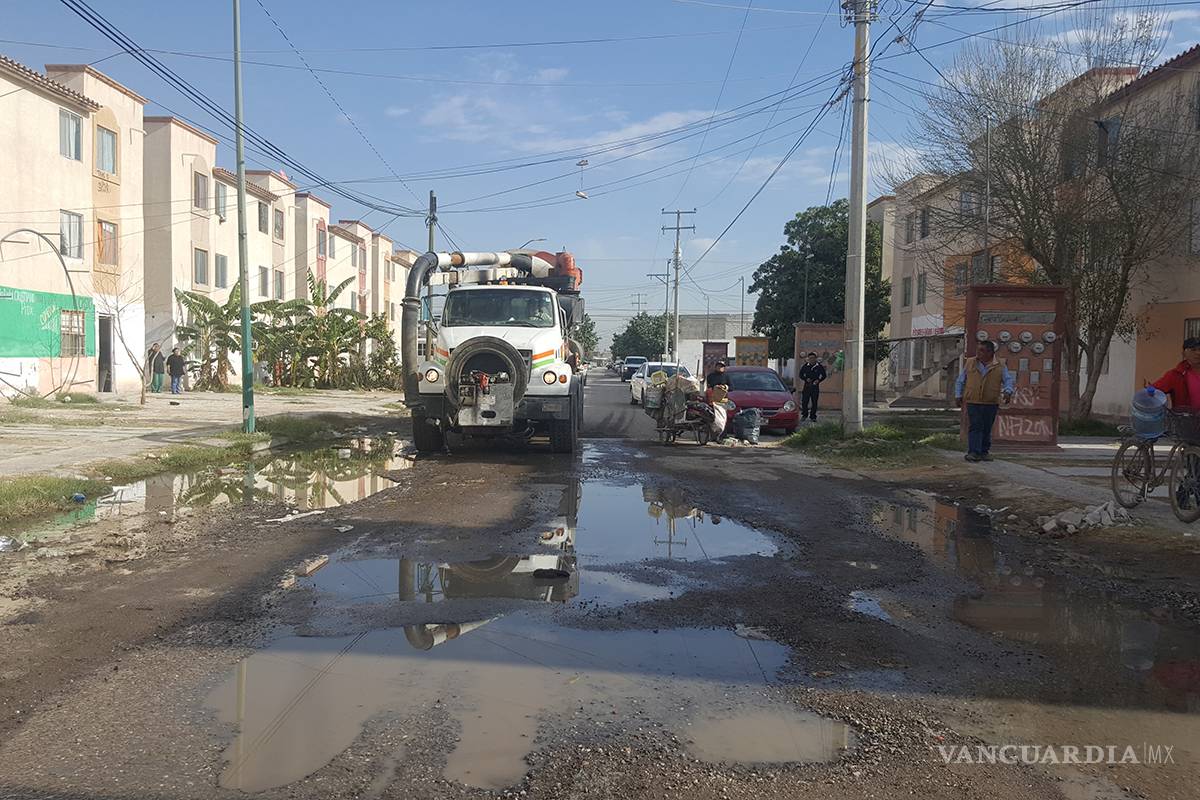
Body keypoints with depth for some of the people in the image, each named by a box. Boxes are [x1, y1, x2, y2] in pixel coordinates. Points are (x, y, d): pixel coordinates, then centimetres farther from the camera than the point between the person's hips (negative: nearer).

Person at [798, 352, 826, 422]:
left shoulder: (819, 366, 0)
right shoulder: (805, 366, 4)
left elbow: (823, 375, 7)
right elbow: (801, 375, 11)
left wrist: (818, 380, -10)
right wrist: (806, 379, -7)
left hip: (815, 386, -1)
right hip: (807, 386, 1)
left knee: (814, 402, 1)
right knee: (804, 401, -2)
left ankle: (813, 416, 10)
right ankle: (804, 415, 14)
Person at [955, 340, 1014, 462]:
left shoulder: (1000, 366, 4)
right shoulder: (969, 363, 8)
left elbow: (1008, 380, 3)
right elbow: (960, 381, 14)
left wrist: (1008, 391, -17)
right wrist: (958, 395, 7)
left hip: (991, 403, 1)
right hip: (973, 402, 0)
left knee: (987, 429, 8)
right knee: (975, 427, -8)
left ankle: (985, 452, 18)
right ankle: (974, 452, -10)